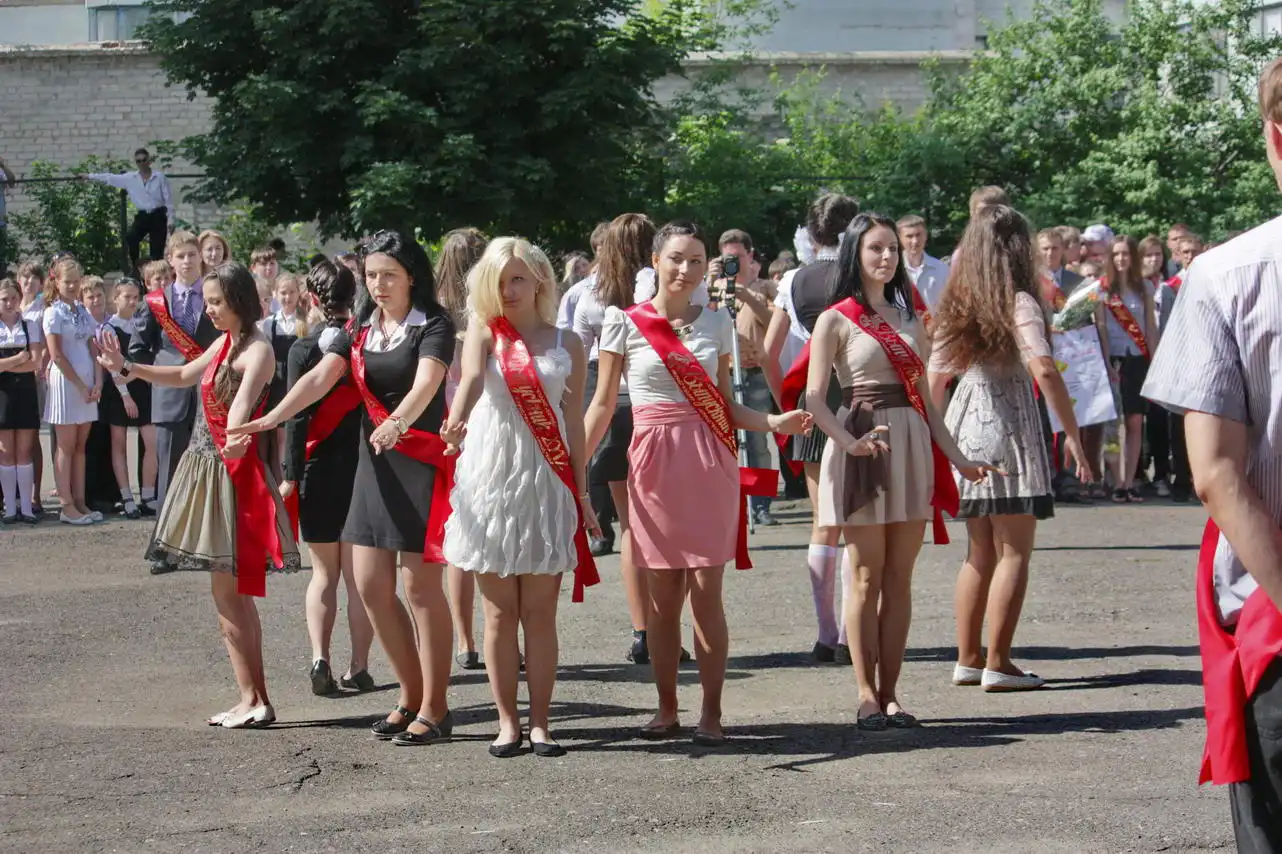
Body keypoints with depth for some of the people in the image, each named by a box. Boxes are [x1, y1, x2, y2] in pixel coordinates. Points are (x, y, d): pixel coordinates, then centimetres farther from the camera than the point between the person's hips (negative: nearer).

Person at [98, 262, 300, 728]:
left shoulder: (257, 350, -15)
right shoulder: (224, 343, 12)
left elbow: (244, 398, -36)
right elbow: (184, 375, 28)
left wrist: (234, 436, -55)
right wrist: (126, 368, 22)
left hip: (232, 471, -9)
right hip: (206, 465, 9)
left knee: (227, 592, -7)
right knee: (233, 592, 10)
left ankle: (253, 700, -3)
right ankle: (254, 699, 14)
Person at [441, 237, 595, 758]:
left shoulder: (567, 344, 8)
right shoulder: (484, 331, 4)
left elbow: (574, 422, 10)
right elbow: (471, 377, -18)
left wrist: (581, 492, 8)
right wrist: (456, 421, -38)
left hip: (546, 481, 1)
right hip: (490, 476, -1)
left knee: (539, 611, 1)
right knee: (499, 612, 3)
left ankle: (539, 723, 7)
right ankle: (507, 721, 9)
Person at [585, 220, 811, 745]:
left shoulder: (717, 324, 9)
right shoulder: (625, 323, 2)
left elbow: (726, 406, 13)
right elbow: (603, 405, 4)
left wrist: (775, 422, -5)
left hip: (710, 465, 1)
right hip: (654, 465, -1)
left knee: (706, 592, -2)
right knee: (662, 595, 3)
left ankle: (711, 713, 3)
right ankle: (667, 710, 14)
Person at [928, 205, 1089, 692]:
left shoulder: (956, 305, 8)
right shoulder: (1018, 302, -10)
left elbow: (935, 378, 10)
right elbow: (1043, 369, -22)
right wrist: (1072, 432, -20)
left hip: (964, 428, 6)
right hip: (1009, 428, -6)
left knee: (979, 552, 15)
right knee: (1013, 552, -1)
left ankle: (967, 658, 18)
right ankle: (997, 665, -2)